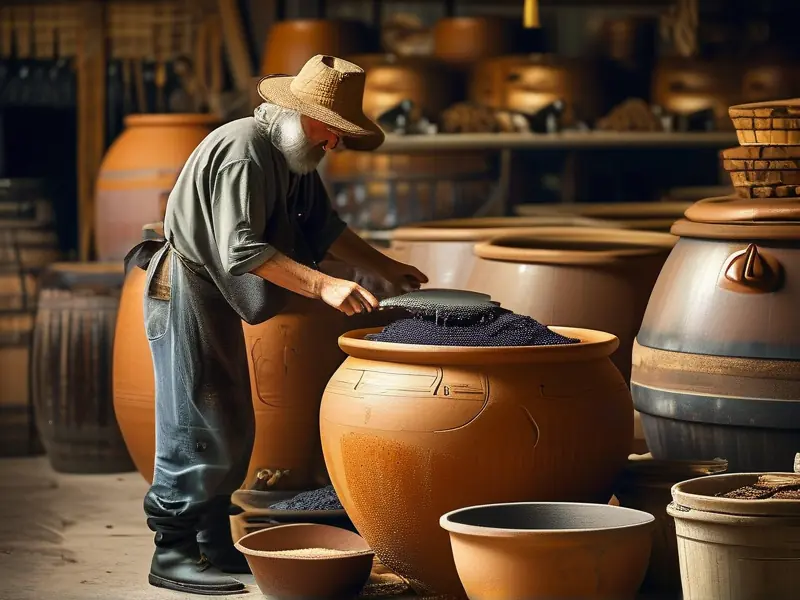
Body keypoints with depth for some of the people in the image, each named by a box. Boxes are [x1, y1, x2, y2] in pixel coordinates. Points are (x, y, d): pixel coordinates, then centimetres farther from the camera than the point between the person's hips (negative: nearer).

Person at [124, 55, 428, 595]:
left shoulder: (294, 155, 8)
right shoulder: (244, 151, -24)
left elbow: (323, 225, 19)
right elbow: (243, 250, -32)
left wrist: (386, 269, 13)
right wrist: (325, 286, -37)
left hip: (217, 298, 10)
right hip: (185, 292, -10)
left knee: (232, 428, 12)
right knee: (197, 427, -9)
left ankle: (214, 542, 21)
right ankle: (172, 554, -3)